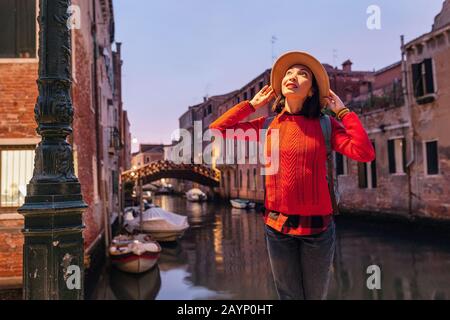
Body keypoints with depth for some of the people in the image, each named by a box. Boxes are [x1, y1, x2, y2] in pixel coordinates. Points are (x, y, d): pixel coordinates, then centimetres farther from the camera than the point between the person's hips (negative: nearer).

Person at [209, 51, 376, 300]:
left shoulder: (324, 125, -2)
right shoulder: (266, 126, 3)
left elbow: (365, 153, -15)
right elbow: (215, 131, 0)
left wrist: (343, 111, -7)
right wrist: (251, 104, 5)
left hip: (317, 226, -1)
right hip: (278, 226, 1)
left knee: (315, 296, 17)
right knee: (289, 296, 16)